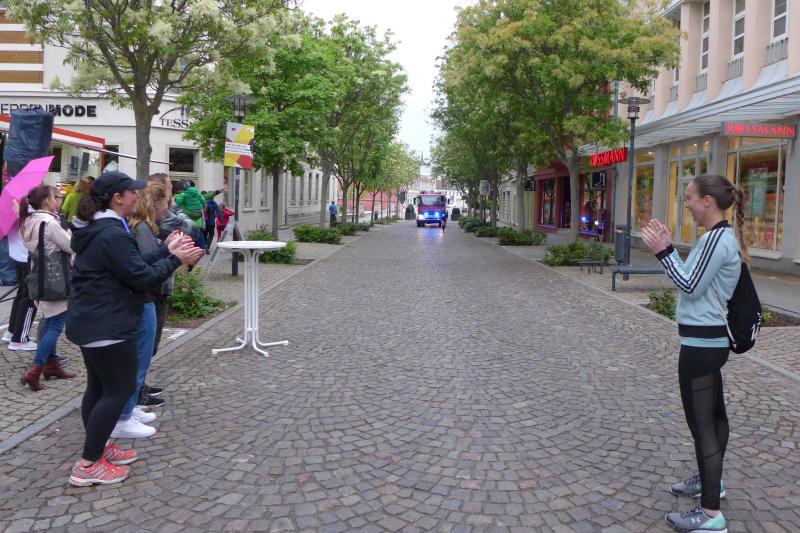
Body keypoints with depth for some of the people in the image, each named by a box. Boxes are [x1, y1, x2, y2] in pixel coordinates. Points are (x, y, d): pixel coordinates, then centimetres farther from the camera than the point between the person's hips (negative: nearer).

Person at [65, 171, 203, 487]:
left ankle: (98, 448, 31)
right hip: (107, 327, -11)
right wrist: (175, 259, -9)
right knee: (119, 389, -2)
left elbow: (134, 263, 12)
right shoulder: (112, 234, -22)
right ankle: (88, 466, 3)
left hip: (88, 323, 11)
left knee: (99, 387, 18)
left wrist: (167, 250, 6)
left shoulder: (96, 229, 11)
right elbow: (142, 277, -19)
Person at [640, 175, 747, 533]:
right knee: (712, 415, 23)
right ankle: (711, 480, 40)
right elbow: (695, 280, 14)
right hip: (710, 340, 11)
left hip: (701, 343, -11)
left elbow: (690, 286, -19)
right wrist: (667, 247, 9)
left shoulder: (717, 238, -19)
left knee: (701, 423, -5)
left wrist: (663, 251, -16)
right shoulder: (721, 237, 13)